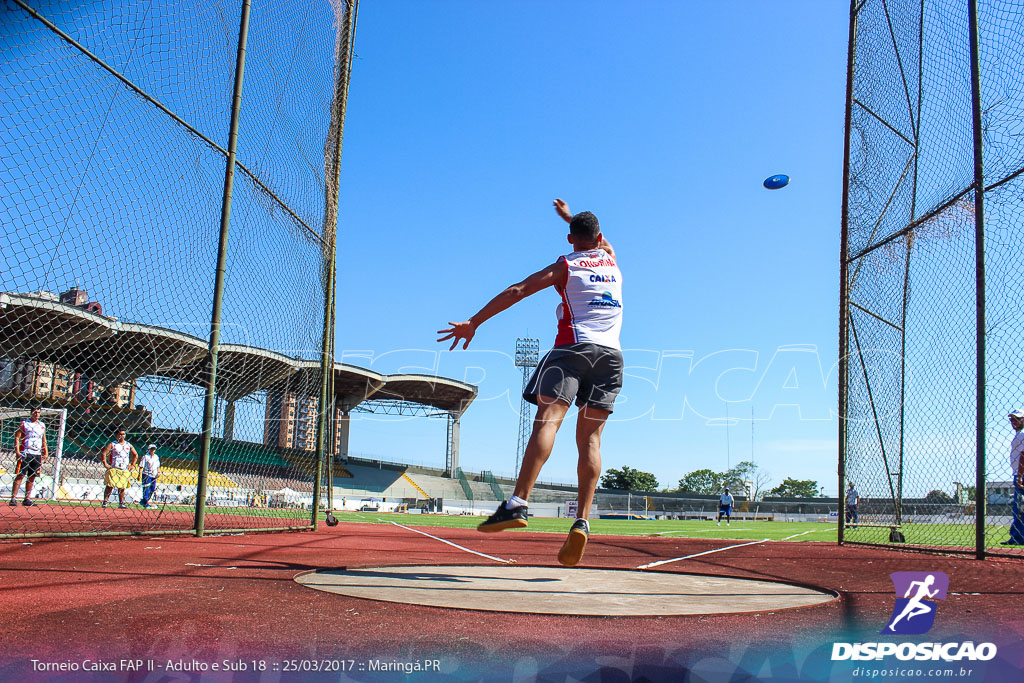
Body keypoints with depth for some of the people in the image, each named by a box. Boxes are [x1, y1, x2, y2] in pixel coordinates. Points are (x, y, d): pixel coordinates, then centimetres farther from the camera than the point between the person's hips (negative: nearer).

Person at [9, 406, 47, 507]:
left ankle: (27, 499, 10)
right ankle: (13, 498, -8)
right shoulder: (24, 423, 2)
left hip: (37, 454, 4)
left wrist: (46, 453, 11)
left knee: (32, 477, 5)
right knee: (20, 475, -8)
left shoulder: (42, 425, 16)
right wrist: (17, 451, -13)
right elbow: (17, 437, -3)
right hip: (25, 453, -4)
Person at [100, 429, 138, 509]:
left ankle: (121, 503, 9)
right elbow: (104, 453, -3)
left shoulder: (129, 445, 12)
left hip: (124, 470, 3)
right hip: (113, 469, -3)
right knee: (110, 486, -7)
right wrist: (105, 463, -11)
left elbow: (135, 455, 21)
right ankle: (105, 501, -3)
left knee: (122, 487, 4)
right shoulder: (112, 444, 2)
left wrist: (132, 465, 11)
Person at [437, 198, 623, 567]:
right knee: (590, 437, 0)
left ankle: (518, 503, -35)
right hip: (611, 354, 4)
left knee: (547, 419, -19)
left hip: (573, 347, -4)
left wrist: (473, 323, 1)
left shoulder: (564, 266, 12)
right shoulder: (611, 261, 23)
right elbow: (601, 241, 49)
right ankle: (582, 521, -13)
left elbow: (517, 291, 1)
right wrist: (570, 215, 62)